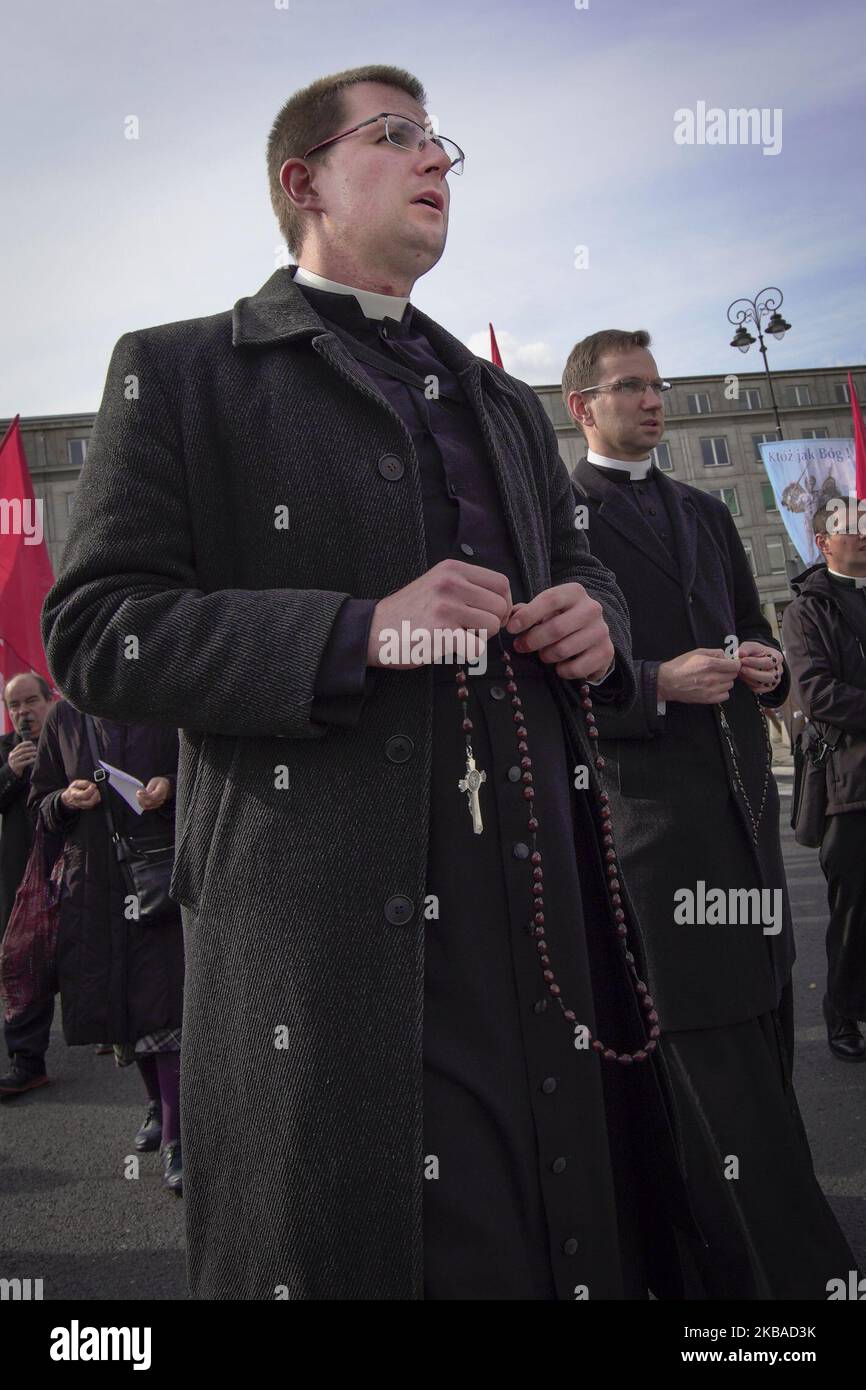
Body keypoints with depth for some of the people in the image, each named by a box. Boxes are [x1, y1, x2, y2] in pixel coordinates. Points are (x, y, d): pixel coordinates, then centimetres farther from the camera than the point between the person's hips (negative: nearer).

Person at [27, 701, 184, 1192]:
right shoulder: (64, 716, 10)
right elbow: (40, 801, 14)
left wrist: (170, 787, -14)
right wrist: (66, 800, -8)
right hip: (93, 881, 4)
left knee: (164, 1003, -10)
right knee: (119, 1001, 13)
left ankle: (176, 1138, -4)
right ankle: (159, 1106, 33)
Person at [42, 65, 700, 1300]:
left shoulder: (506, 406, 23)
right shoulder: (178, 373, 5)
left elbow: (574, 572, 31)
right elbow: (94, 630, -5)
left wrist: (595, 613, 5)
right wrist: (356, 633, -17)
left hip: (539, 907, 5)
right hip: (320, 917, -5)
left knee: (562, 1245, 10)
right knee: (349, 1249, 5)